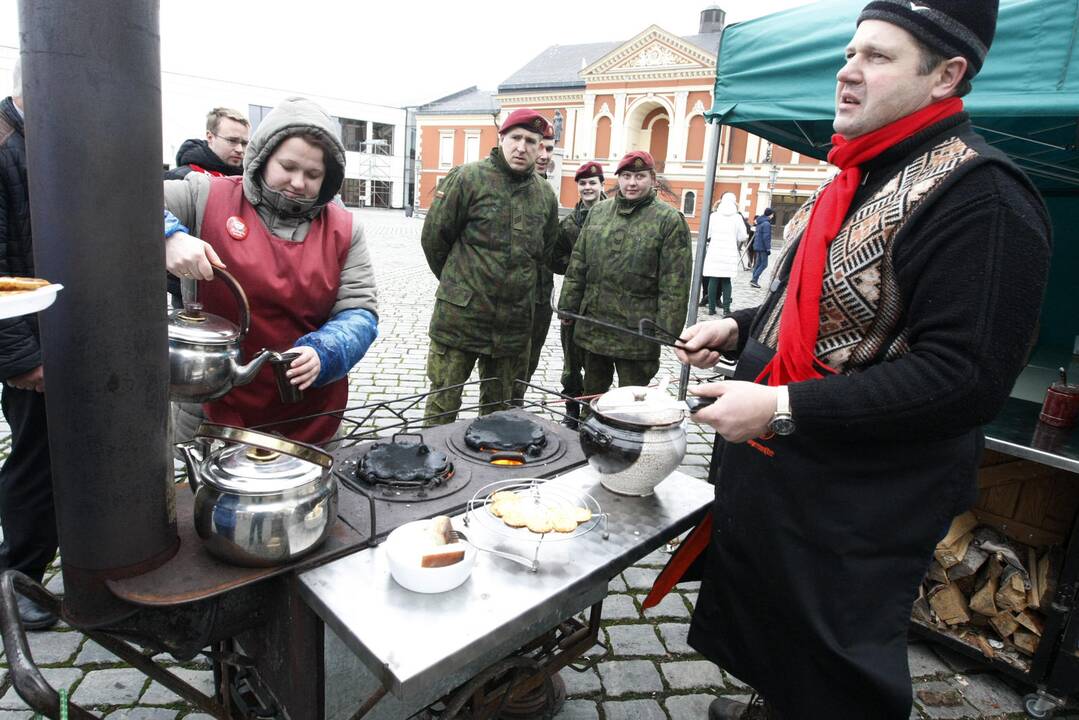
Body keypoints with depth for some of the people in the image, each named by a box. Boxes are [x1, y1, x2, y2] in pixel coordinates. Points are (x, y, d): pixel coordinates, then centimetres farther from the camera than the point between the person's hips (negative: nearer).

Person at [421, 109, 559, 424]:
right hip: (459, 316, -4)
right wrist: (456, 282, 8)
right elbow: (433, 236, -2)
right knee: (443, 405, 4)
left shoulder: (545, 194, 8)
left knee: (500, 409, 17)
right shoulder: (468, 178, -7)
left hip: (514, 324, 4)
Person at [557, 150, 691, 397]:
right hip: (593, 325, 5)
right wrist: (568, 305, 8)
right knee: (592, 394, 18)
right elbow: (578, 265, 12)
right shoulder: (597, 212, 9)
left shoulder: (669, 220, -6)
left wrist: (668, 329, -14)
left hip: (637, 333, -4)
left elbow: (674, 283, -10)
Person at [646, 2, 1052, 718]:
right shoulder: (857, 180, 10)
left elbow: (964, 377, -26)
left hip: (857, 511, -8)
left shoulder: (978, 194, -19)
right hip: (769, 477, 9)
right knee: (767, 641, 27)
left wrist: (783, 409, -28)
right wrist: (738, 328, 5)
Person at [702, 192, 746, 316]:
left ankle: (711, 307, 4)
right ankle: (726, 308, 3)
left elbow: (707, 234, -2)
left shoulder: (714, 215, -1)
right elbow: (742, 237, -1)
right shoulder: (737, 217, 0)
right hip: (730, 253, 0)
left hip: (714, 252, 0)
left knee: (713, 280, 3)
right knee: (726, 281, 6)